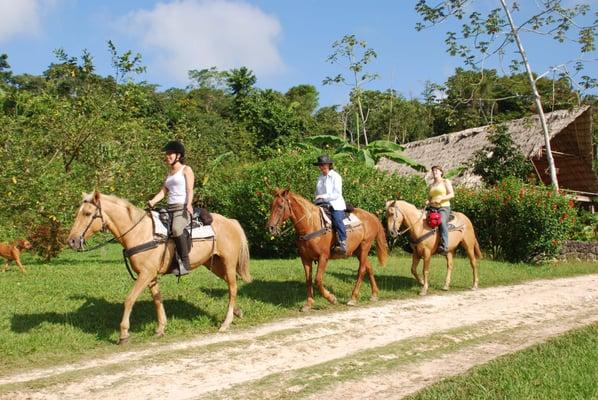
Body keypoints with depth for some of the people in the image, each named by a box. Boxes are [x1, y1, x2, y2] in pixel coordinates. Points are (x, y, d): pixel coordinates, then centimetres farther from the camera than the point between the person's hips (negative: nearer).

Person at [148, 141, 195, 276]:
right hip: (170, 209, 9)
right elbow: (163, 191, 16)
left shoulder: (186, 170, 2)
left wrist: (189, 204, -25)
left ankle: (185, 263, -33)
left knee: (176, 228, -35)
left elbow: (190, 190, -8)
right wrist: (152, 201, -1)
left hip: (183, 208, -9)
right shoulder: (169, 172, 23)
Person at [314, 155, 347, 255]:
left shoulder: (335, 177, -3)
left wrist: (324, 197, -16)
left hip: (335, 205, -7)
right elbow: (317, 193, 24)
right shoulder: (320, 177, 16)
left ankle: (343, 244, -31)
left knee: (337, 220, -28)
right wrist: (318, 200, 5)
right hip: (323, 205, 7)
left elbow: (337, 194, -11)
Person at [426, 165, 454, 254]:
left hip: (444, 207, -6)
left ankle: (444, 246, -42)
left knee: (442, 222, -34)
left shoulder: (446, 182, 7)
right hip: (432, 208, 6)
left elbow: (452, 194, -3)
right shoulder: (431, 185, 21)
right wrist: (427, 202, 1)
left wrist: (441, 198, -16)